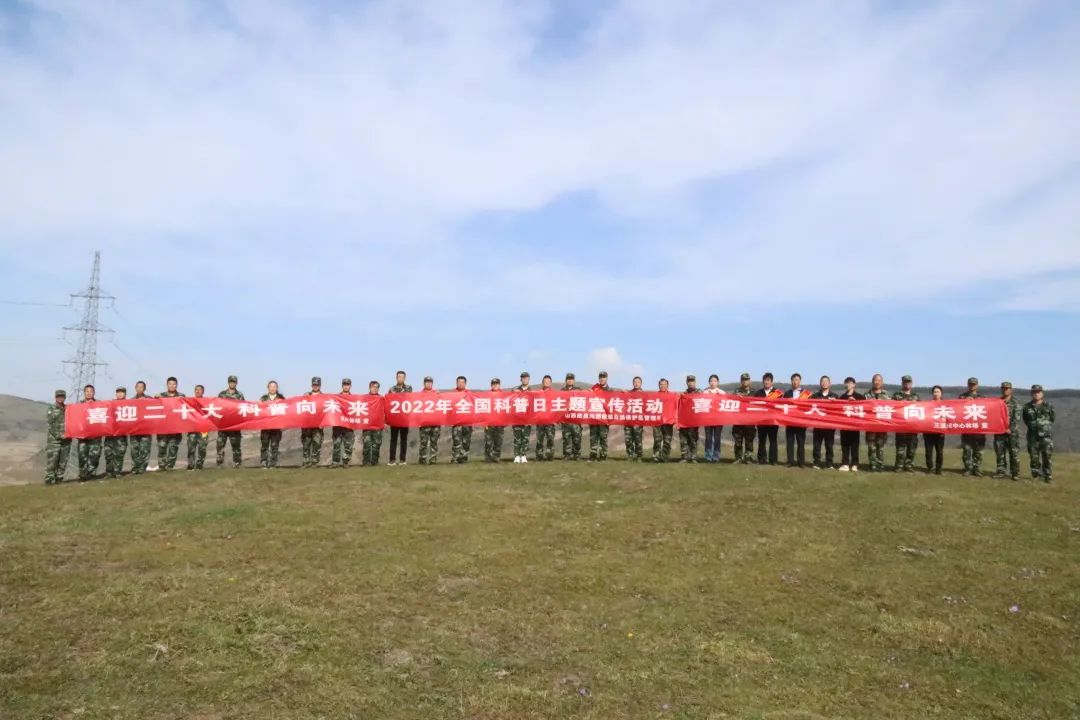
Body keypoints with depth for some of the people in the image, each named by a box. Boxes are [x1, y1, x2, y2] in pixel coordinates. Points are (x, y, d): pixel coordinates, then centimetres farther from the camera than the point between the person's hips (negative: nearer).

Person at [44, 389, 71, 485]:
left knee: (63, 461, 5)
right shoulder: (51, 409, 2)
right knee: (51, 460, -6)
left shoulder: (68, 409, 13)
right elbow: (49, 425, -6)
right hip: (54, 439, -4)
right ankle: (49, 479, 0)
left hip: (66, 439, 4)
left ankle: (59, 478, 12)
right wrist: (58, 435, -14)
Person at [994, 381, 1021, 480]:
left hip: (1012, 432, -3)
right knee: (1000, 453, 4)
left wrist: (1011, 429, -15)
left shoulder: (1015, 403, 1)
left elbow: (1016, 418, -7)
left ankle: (1015, 474, 2)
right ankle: (1001, 472, 10)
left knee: (1014, 453, -2)